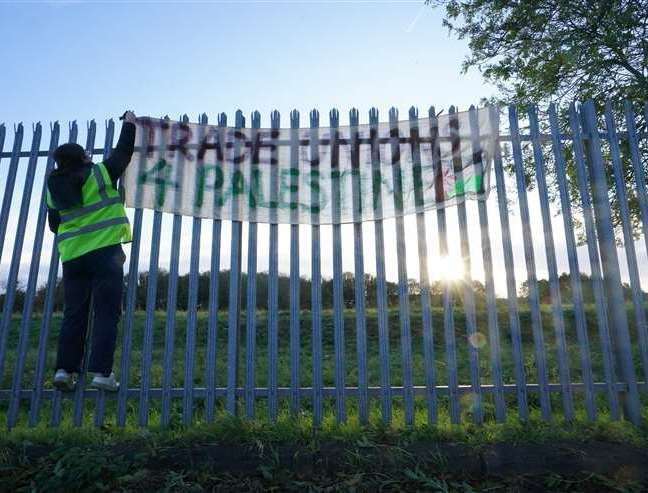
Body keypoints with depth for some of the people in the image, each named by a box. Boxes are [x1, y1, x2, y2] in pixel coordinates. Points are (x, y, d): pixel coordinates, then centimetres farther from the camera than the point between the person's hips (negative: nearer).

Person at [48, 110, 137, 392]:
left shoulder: (53, 188, 12)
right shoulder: (100, 173, -2)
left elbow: (54, 224, 20)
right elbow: (123, 153, 11)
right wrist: (129, 124, 25)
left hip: (72, 257, 5)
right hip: (105, 252, -5)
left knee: (74, 315, 10)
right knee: (106, 313, -4)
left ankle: (65, 369, 5)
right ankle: (101, 372, -8)